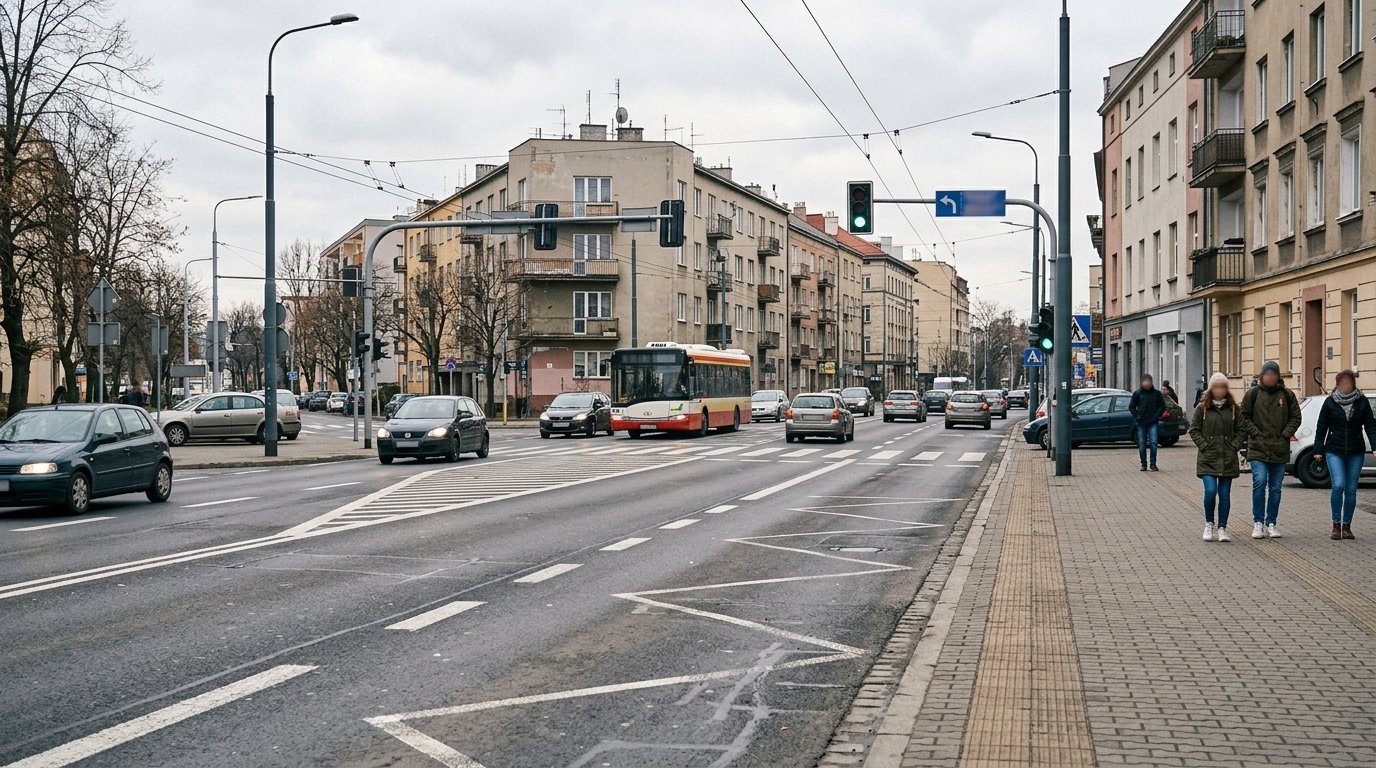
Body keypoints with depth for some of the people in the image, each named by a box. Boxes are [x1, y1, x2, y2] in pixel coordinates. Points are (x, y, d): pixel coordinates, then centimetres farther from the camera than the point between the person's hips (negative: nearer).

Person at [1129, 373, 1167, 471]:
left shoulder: (1156, 393, 3)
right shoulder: (1137, 393, 3)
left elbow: (1162, 406, 10)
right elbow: (1131, 407, 9)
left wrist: (1157, 416, -2)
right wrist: (1137, 417, 0)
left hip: (1153, 423, -1)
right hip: (1141, 423, 1)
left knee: (1153, 442, -9)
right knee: (1142, 444, 3)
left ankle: (1153, 464, 0)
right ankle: (1143, 464, 11)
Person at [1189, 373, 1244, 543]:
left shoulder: (1234, 408, 7)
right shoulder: (1202, 408, 3)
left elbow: (1241, 430, 9)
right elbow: (1194, 430, 3)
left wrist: (1235, 446, -4)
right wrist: (1204, 446, -7)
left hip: (1228, 459, 2)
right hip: (1208, 458, -2)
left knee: (1225, 494, 3)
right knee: (1210, 491, -14)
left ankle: (1222, 528, 12)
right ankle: (1209, 524, 7)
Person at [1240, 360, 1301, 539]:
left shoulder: (1287, 395, 5)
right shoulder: (1252, 394, 1)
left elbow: (1295, 417, 9)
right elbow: (1245, 417, 4)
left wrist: (1285, 434, -3)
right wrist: (1256, 433, -7)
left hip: (1280, 449, 2)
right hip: (1258, 449, -2)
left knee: (1275, 488, 7)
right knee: (1259, 482, -15)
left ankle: (1271, 523, 16)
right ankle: (1258, 523, -5)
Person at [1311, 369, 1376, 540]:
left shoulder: (1362, 402, 3)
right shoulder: (1330, 402, 1)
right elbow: (1321, 428, 5)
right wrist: (1318, 450, 2)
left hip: (1356, 453, 1)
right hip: (1334, 452, -1)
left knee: (1351, 490, 3)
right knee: (1338, 486, -16)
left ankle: (1346, 527, 13)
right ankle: (1336, 525, -5)